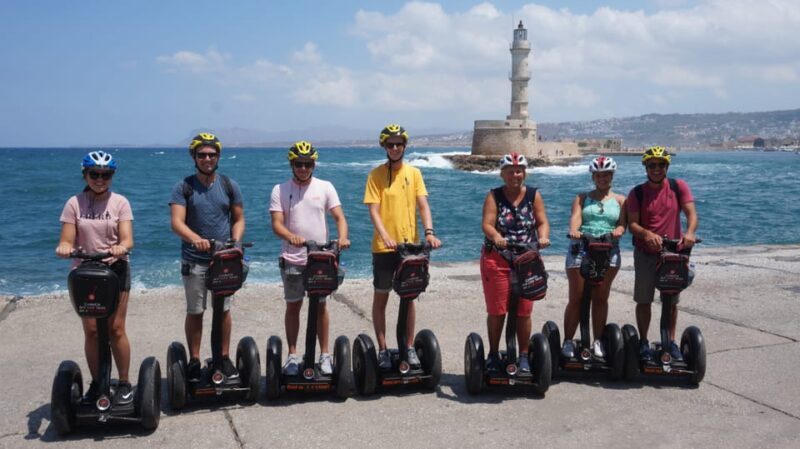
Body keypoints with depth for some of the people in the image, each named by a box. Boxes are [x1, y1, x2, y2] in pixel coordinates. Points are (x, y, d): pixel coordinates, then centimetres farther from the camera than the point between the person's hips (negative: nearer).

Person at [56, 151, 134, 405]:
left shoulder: (120, 202, -2)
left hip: (115, 269, -1)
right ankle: (96, 383, 18)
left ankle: (124, 384, 11)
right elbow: (67, 241, -3)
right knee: (91, 331, 4)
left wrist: (121, 248, -34)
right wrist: (64, 248, -27)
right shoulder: (74, 204, 0)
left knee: (115, 329, -1)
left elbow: (127, 239, -11)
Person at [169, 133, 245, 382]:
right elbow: (177, 222, -13)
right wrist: (196, 238, -32)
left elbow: (239, 219, 9)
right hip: (194, 261, -1)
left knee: (224, 310, 6)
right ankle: (194, 361, 16)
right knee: (194, 312, 5)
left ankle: (224, 358, 18)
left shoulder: (229, 185, 5)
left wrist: (235, 242, -10)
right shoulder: (183, 187, -2)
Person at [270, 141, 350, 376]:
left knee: (320, 305, 6)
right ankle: (293, 355, 17)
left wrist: (342, 236, -24)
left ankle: (325, 354, 15)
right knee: (293, 306, 7)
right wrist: (291, 236, -30)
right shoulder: (280, 190, 0)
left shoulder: (325, 187, 2)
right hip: (292, 259, 0)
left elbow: (339, 217, -3)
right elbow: (276, 223, -9)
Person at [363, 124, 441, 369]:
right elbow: (373, 210, -9)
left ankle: (410, 347, 21)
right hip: (384, 246, -2)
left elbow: (423, 205, -2)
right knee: (380, 298, 6)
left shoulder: (413, 173, 5)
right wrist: (385, 236, -24)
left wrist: (429, 232, -18)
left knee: (409, 297, 11)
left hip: (410, 245, 2)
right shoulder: (376, 174, -3)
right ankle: (382, 349, 16)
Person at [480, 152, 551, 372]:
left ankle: (524, 356, 15)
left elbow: (542, 222, -1)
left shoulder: (533, 195, 5)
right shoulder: (494, 196, 0)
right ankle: (493, 354, 17)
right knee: (497, 310, 2)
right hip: (496, 259, -1)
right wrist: (496, 237, -34)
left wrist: (543, 237, -23)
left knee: (524, 311, 3)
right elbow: (487, 224, -12)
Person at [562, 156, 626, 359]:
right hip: (581, 248, -1)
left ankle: (598, 341, 14)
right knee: (576, 298, -2)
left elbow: (622, 223, 1)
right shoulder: (582, 198, 12)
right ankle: (568, 341, 5)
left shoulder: (619, 200, 14)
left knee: (601, 298, 6)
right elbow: (575, 216, -6)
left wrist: (618, 231, -23)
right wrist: (574, 230, -28)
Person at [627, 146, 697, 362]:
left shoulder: (679, 187, -3)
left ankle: (671, 341, 26)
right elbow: (632, 223, -11)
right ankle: (643, 342, 20)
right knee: (643, 301, 5)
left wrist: (690, 232, -33)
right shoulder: (637, 193, -4)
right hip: (645, 253, -1)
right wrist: (647, 234, -32)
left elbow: (691, 213, -13)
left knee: (672, 300, 12)